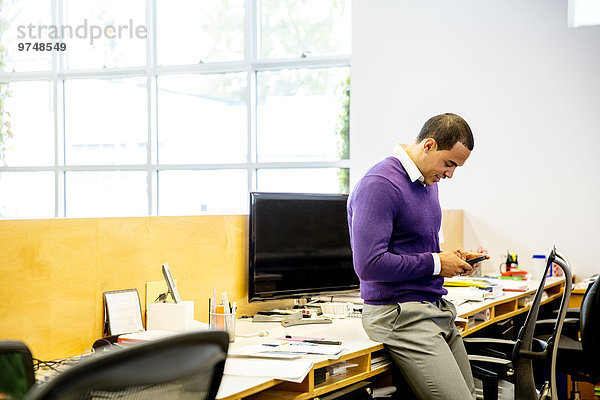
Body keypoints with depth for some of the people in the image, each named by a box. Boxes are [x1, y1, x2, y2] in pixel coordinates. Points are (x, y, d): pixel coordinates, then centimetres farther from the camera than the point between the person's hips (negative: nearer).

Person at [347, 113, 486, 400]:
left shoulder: (428, 182, 15)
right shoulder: (380, 185, -17)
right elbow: (369, 265, -24)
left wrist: (449, 257, 7)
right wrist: (435, 263, -14)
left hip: (436, 309, 10)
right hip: (401, 316, -9)